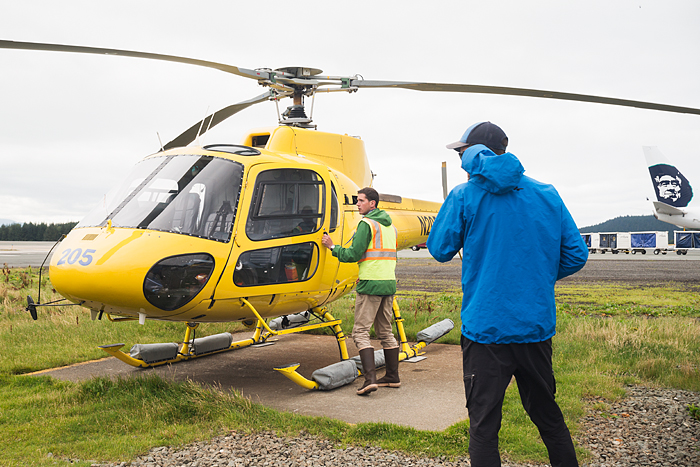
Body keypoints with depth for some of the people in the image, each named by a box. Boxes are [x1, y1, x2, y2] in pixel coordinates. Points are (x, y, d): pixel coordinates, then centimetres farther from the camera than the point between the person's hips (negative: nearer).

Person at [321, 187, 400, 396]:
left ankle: (370, 378, -13)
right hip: (389, 283, 8)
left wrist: (332, 247, 0)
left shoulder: (366, 224, -9)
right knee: (385, 331, 16)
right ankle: (393, 376, 20)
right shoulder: (390, 225, 17)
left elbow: (353, 255, -13)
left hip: (370, 284, -8)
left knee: (361, 332, -4)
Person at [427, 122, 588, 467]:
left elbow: (440, 250, 3)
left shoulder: (465, 196, -7)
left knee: (483, 426, 6)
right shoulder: (547, 194, 4)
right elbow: (576, 255, 6)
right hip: (537, 328, 4)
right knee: (547, 415, 21)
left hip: (486, 330, -4)